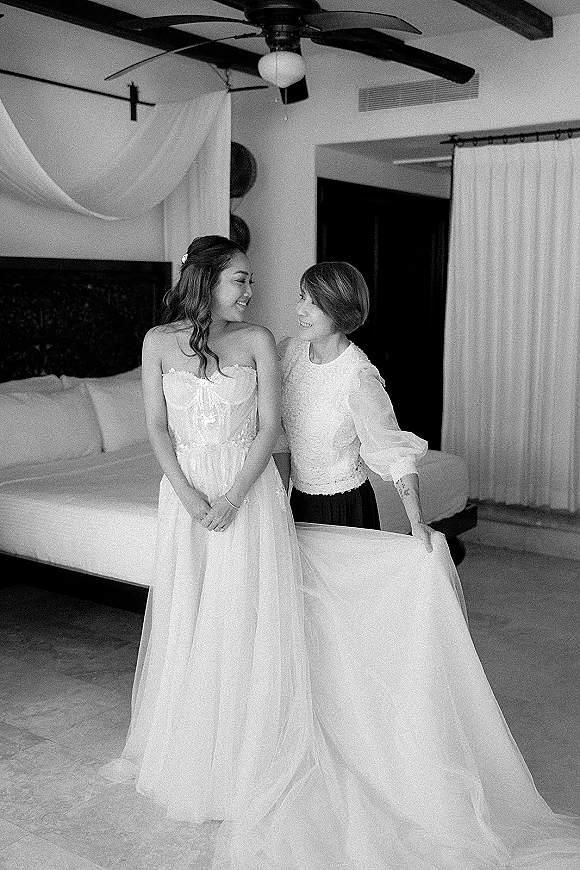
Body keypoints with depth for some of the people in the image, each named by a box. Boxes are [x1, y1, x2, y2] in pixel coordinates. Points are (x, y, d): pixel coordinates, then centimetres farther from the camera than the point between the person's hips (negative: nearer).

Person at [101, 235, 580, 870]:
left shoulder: (257, 340, 0)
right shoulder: (159, 341, 1)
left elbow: (268, 426, -4)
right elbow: (157, 426, -2)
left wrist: (233, 497, -15)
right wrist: (187, 493, -15)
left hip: (249, 491, -1)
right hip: (185, 491, 1)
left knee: (248, 618, 2)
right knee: (187, 619, 11)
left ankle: (249, 757, 20)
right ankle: (183, 746, 32)